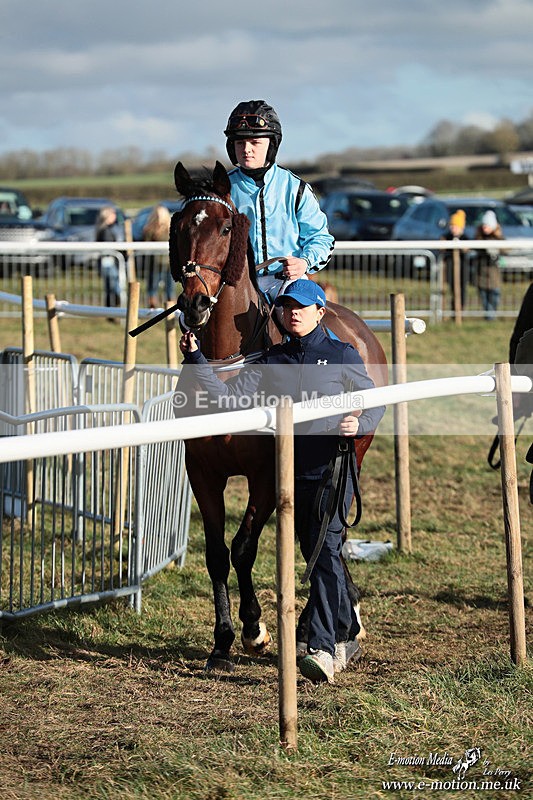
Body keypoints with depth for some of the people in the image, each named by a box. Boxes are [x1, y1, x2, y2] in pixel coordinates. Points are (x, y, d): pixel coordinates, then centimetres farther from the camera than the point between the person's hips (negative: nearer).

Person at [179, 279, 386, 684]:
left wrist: (359, 424, -21)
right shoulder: (272, 361, 9)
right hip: (293, 475, 5)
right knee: (319, 557, 14)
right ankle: (346, 637, 30)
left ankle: (322, 649, -22)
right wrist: (196, 359, -10)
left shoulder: (342, 356, 0)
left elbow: (374, 403, 2)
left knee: (325, 553, -16)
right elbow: (227, 395, 2)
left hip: (333, 472, -5)